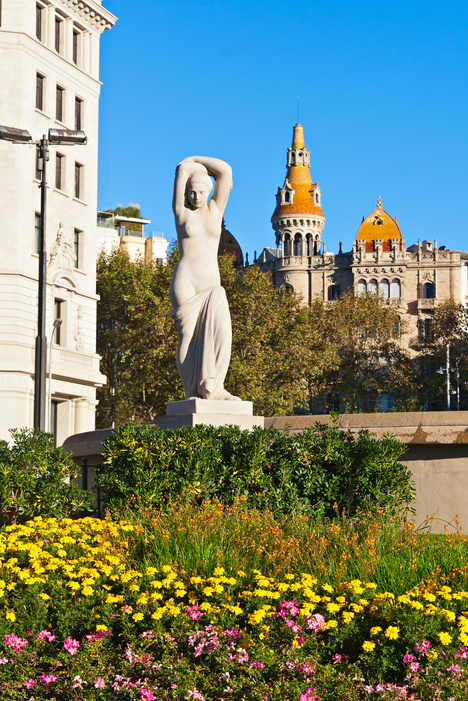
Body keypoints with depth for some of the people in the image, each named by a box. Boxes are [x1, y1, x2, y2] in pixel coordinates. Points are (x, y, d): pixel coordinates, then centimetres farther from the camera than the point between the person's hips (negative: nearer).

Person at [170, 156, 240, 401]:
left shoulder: (215, 210, 15)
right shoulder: (181, 211, 7)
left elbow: (225, 170, 8)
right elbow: (183, 168, 1)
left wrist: (195, 159, 15)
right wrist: (190, 167, 19)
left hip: (212, 286, 3)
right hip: (185, 283, -3)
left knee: (219, 330, -16)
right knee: (189, 336, -8)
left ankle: (211, 386, -16)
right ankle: (192, 392, -6)